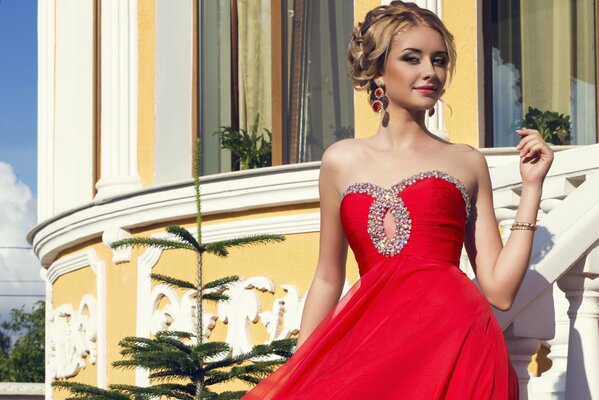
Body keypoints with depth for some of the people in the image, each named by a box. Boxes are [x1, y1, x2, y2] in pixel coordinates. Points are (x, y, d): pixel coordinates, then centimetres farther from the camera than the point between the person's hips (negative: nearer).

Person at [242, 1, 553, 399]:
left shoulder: (467, 163, 13)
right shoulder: (342, 161, 16)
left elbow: (500, 290, 7)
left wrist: (532, 185, 6)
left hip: (451, 337, -2)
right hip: (371, 335, 2)